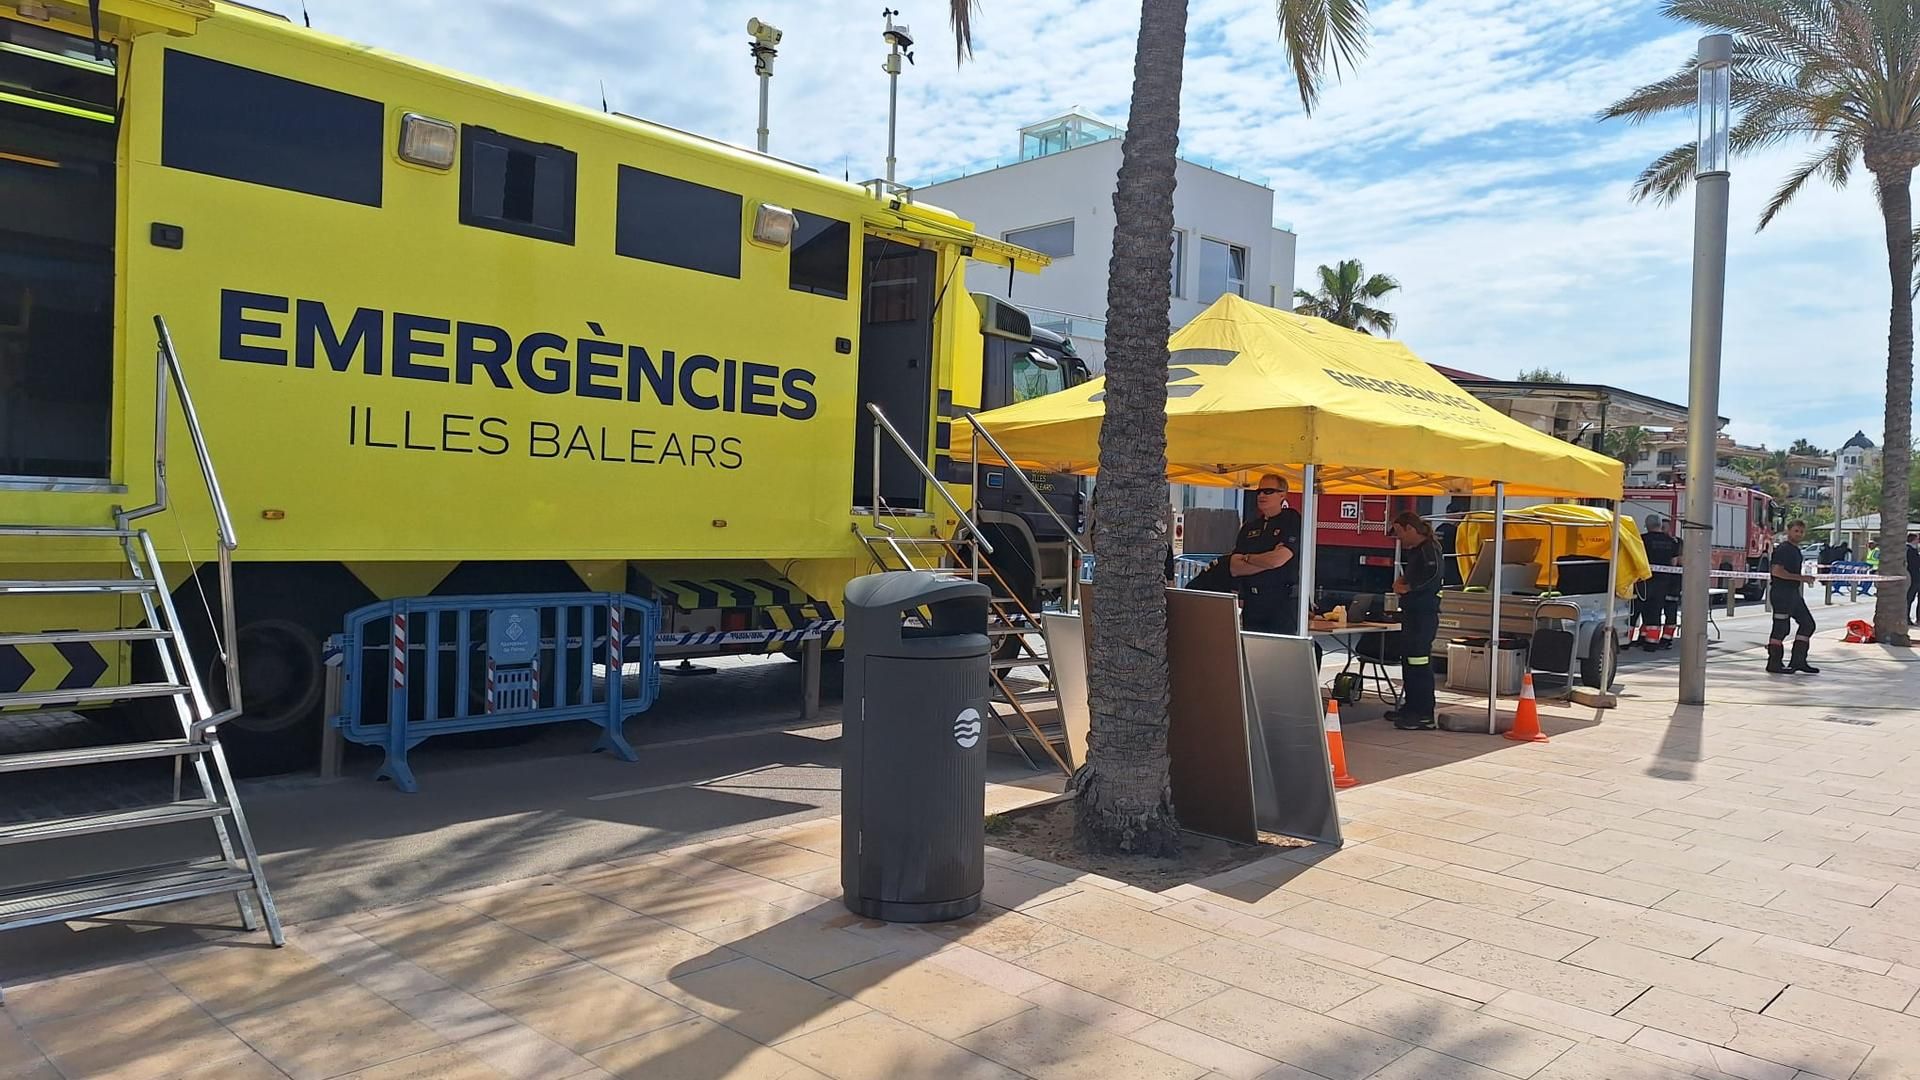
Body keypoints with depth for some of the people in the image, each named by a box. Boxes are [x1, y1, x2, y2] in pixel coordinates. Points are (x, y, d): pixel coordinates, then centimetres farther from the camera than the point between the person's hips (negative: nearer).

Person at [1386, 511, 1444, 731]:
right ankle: (1411, 707, 26)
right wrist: (1402, 581, 10)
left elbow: (1434, 576, -25)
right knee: (1408, 661, 16)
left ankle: (1425, 716, -10)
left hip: (1425, 614, -11)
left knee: (1420, 662, -11)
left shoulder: (1430, 549, -12)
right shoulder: (1412, 550, 19)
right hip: (1411, 613, 11)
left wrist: (1407, 587, -15)